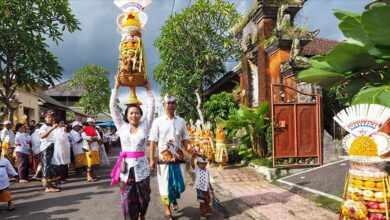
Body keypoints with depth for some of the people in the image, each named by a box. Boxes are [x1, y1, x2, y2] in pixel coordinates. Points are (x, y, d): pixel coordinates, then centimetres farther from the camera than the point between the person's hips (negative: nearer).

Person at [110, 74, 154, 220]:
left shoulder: (144, 126, 2)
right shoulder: (122, 127, 3)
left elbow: (151, 107, -2)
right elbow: (112, 107, 1)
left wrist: (148, 87, -3)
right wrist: (116, 87, -1)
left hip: (141, 167, 0)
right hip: (126, 167, 0)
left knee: (143, 198, 13)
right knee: (127, 201, 4)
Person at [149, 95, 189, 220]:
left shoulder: (181, 121, 5)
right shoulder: (158, 121, -4)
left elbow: (185, 140, 11)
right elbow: (153, 141, -4)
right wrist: (152, 160, -8)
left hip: (179, 158, 3)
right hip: (164, 158, -3)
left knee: (180, 184, 10)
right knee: (165, 185, 7)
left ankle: (174, 199, 43)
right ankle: (167, 209, 28)